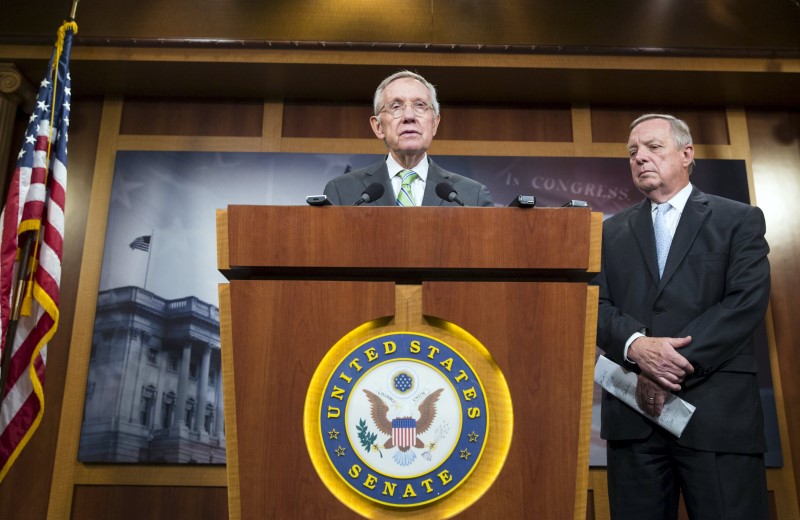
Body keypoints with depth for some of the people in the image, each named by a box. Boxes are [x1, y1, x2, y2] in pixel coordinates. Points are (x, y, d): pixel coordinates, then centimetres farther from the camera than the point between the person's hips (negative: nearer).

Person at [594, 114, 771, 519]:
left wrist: (673, 366, -14)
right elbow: (597, 306, 4)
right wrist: (637, 345, -17)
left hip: (718, 409, -2)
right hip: (634, 410, 2)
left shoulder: (739, 220, 8)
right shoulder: (612, 232, 15)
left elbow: (747, 301, -6)